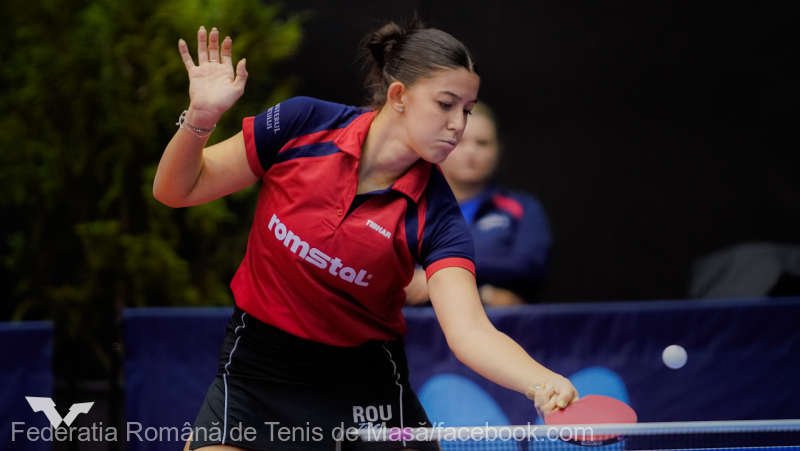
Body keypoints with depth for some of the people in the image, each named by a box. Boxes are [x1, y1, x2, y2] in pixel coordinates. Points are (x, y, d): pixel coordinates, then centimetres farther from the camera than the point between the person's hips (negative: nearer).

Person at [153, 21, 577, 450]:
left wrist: (541, 381, -48)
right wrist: (200, 117, -23)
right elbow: (178, 189, -3)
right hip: (253, 371, 0)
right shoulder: (303, 125, -13)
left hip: (360, 382, 0)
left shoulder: (435, 216, -15)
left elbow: (469, 331, -28)